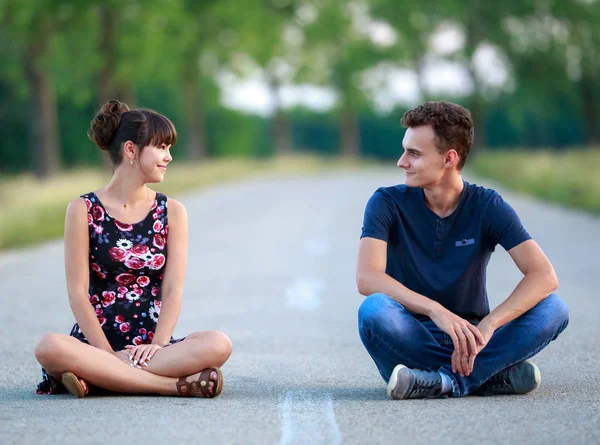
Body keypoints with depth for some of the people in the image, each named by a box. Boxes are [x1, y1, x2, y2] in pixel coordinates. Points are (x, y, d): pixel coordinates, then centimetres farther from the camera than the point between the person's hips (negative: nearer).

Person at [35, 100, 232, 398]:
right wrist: (109, 354, -15)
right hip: (96, 344, -2)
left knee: (218, 345, -29)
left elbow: (173, 290, 2)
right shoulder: (83, 211, 3)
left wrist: (157, 345, -14)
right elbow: (78, 292, -4)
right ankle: (177, 384, -32)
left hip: (151, 344, 2)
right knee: (50, 348, -37)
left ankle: (97, 376, -28)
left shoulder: (172, 212, 10)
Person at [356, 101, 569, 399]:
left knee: (553, 309, -23)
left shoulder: (487, 206, -5)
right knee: (374, 310, -35)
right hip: (412, 340, -1)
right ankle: (493, 375, -28)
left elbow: (544, 276, -18)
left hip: (470, 337, 1)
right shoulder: (388, 204, -6)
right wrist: (435, 310, -37)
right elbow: (367, 277, -22)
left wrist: (488, 326, -33)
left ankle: (448, 381, -31)